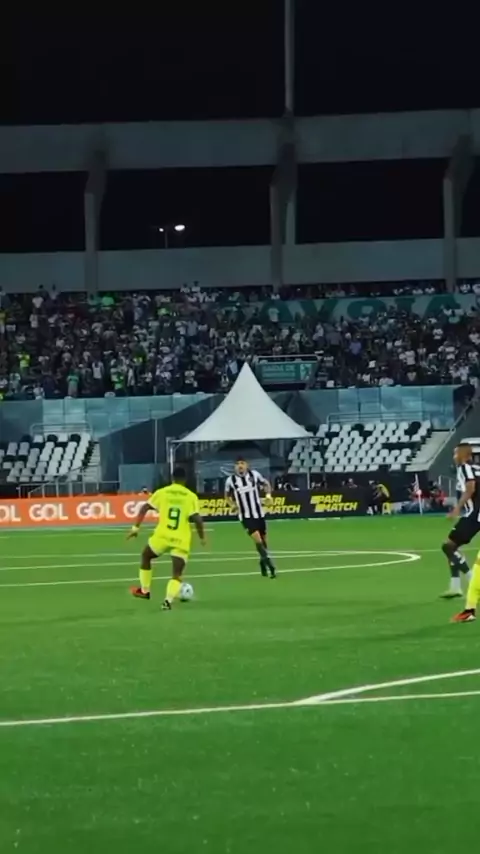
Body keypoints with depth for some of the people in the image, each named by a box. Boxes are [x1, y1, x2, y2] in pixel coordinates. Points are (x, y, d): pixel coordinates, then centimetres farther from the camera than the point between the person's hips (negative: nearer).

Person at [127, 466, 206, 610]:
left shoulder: (162, 492, 4)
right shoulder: (191, 496, 0)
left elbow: (144, 508, -1)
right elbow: (197, 519, -8)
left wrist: (136, 528, 5)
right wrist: (202, 537, 6)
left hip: (162, 535, 1)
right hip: (181, 540, -1)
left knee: (145, 556, 28)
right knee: (177, 575, 6)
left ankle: (144, 591, 36)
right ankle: (168, 601, -17)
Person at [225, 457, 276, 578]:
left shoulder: (255, 475, -4)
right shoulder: (231, 480, -6)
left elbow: (266, 484, 13)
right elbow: (227, 495, 12)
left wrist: (268, 494, -6)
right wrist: (233, 505, -7)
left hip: (259, 514, 3)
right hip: (245, 516, -3)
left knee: (263, 540, 13)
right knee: (257, 539, -18)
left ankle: (264, 563, 34)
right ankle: (269, 563, -13)